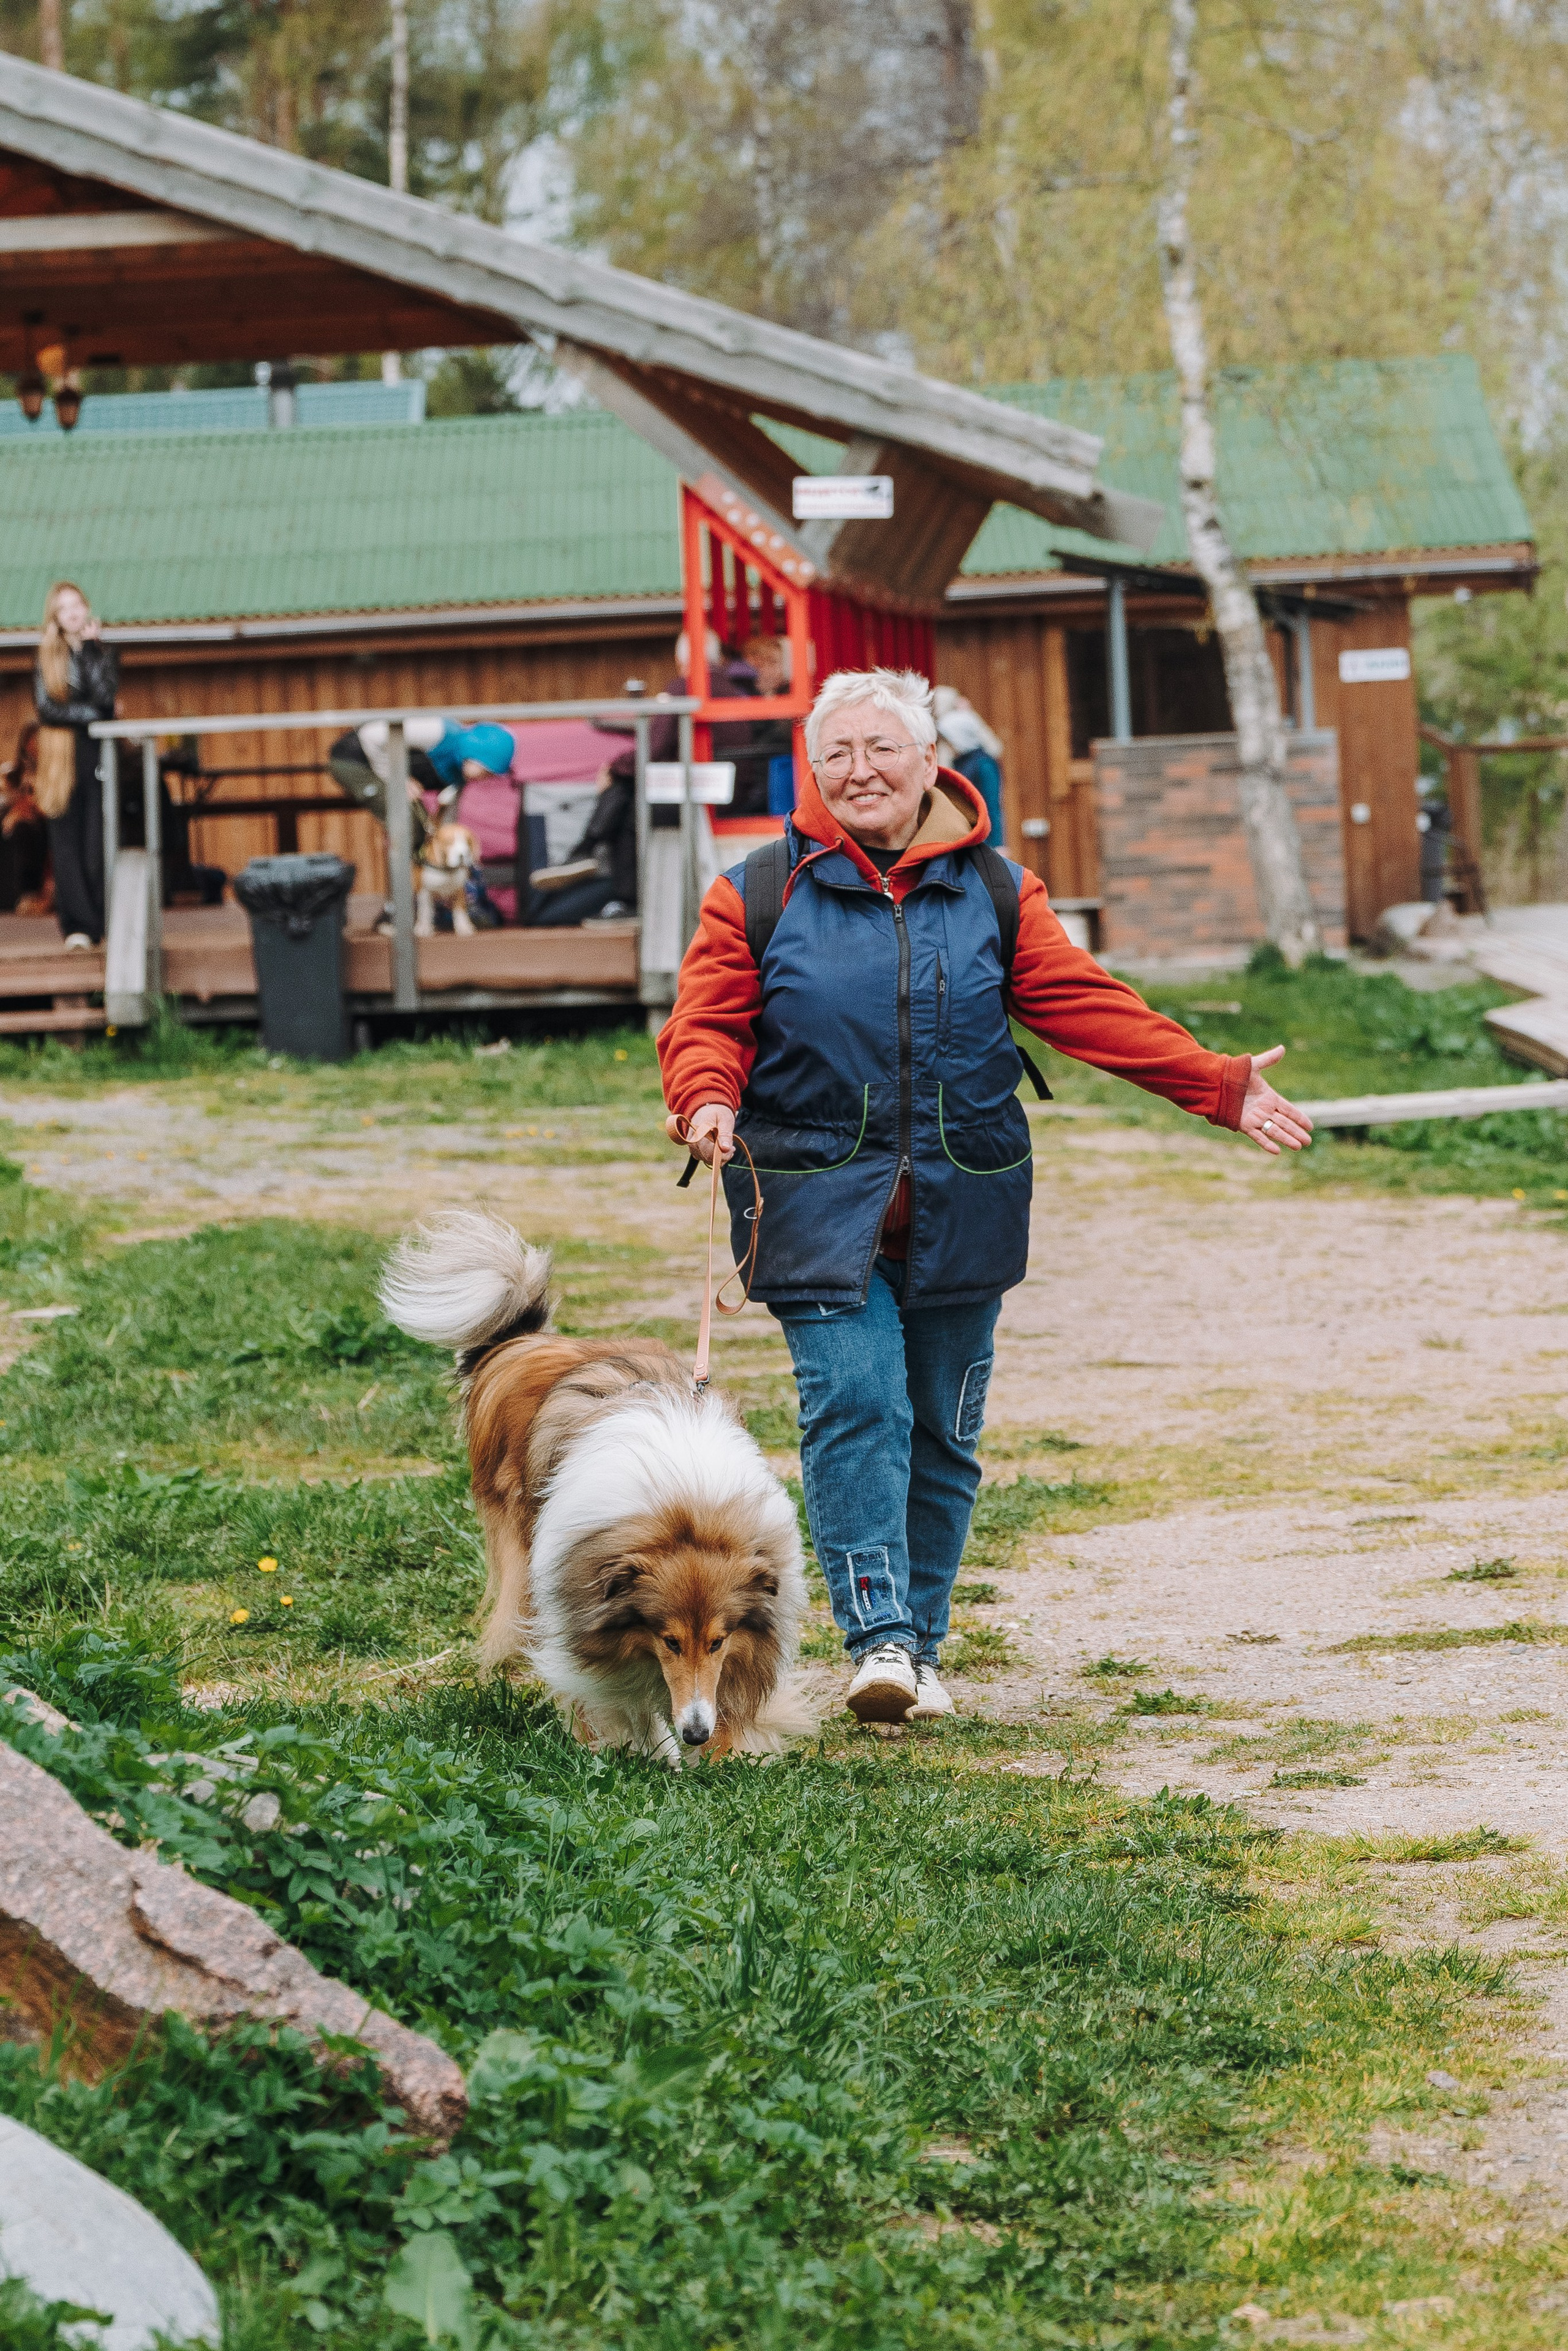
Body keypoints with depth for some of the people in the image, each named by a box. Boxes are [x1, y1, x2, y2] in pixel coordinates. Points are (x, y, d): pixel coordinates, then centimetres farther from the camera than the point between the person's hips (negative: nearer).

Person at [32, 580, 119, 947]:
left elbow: (105, 695, -8)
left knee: (101, 842, -7)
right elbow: (45, 708, -3)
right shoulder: (47, 658, 9)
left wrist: (89, 646, -5)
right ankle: (78, 925, -4)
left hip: (100, 756, 0)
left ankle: (109, 920, -1)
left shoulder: (103, 652, 10)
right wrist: (91, 714, -9)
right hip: (62, 761, 0)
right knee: (67, 844, -5)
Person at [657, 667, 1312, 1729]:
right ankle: (878, 1639, -17)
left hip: (961, 1204, 3)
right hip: (820, 1199, -2)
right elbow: (707, 1026, 0)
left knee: (943, 1430, 7)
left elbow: (1090, 1006, 4)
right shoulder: (759, 895, 3)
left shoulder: (995, 893, 8)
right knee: (855, 1407, -15)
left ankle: (922, 1648, 18)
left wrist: (1220, 1084, -4)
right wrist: (708, 1101, -23)